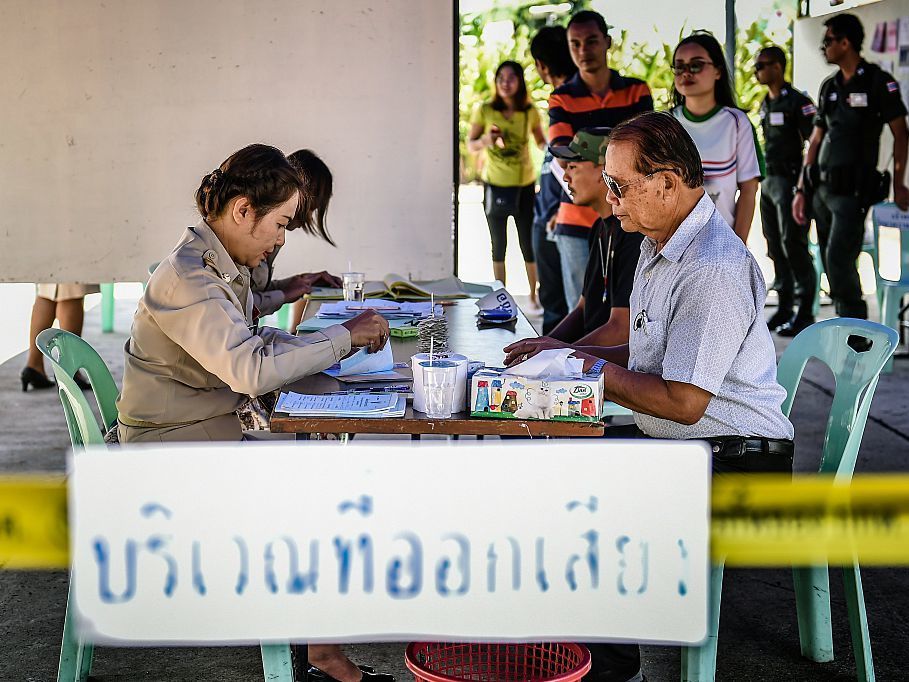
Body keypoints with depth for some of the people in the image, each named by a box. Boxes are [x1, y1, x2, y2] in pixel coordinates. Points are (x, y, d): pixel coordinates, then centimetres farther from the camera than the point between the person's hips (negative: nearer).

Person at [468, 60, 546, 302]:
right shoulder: (484, 110, -5)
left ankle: (533, 295, 15)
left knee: (529, 244, 1)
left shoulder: (530, 112, -2)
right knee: (498, 245, 11)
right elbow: (471, 145, 1)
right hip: (495, 185, 0)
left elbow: (541, 141, 11)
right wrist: (486, 140, -20)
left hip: (525, 185, 0)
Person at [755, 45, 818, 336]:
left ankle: (805, 312, -2)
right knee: (775, 247, 11)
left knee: (793, 245, -8)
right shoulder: (765, 104, 15)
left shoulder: (798, 102, -12)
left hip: (791, 181, -9)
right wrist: (764, 179, 18)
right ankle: (785, 307, 20)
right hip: (769, 181, 9)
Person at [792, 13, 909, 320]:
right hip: (821, 188, 7)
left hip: (853, 190, -7)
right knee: (832, 262, 9)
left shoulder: (878, 81, -5)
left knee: (838, 260, -15)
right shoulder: (829, 87, 14)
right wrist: (801, 189, 13)